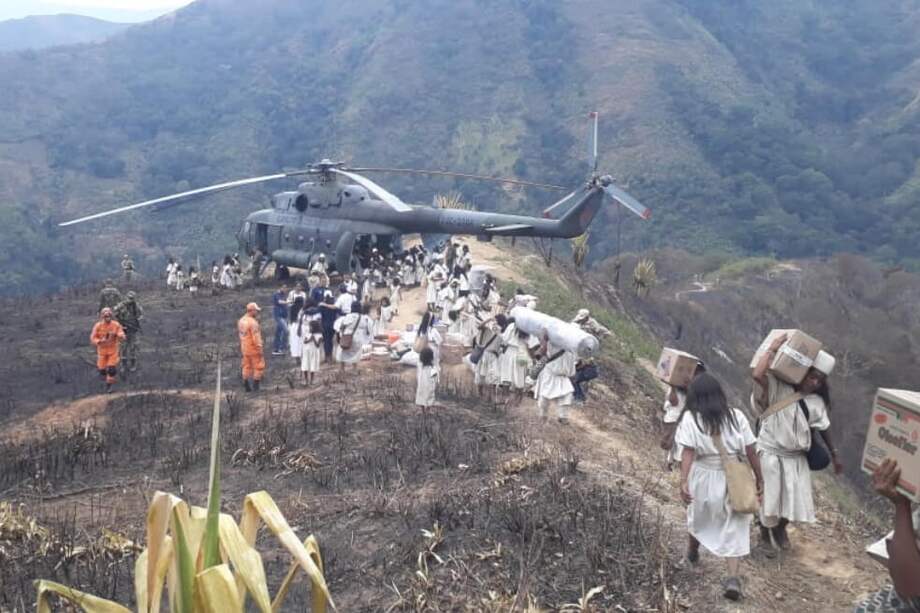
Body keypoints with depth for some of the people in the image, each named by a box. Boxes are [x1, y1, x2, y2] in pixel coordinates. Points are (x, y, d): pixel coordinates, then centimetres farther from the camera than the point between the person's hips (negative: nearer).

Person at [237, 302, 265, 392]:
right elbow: (256, 337, -22)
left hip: (244, 348, 8)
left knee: (246, 366, 14)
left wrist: (241, 346, 19)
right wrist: (259, 349, -18)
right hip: (253, 348, -8)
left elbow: (240, 334, 13)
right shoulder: (253, 322, -21)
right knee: (258, 367, 2)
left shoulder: (241, 321, 7)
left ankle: (247, 386, 16)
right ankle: (255, 386, 2)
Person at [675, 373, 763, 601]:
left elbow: (688, 453, -18)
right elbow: (751, 452, -1)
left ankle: (692, 553, 51)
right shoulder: (736, 416, -3)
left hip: (704, 479, 0)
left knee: (699, 518, 25)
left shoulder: (690, 418, -8)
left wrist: (683, 482, -23)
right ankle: (733, 578, -8)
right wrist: (759, 479, 9)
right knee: (733, 530, 6)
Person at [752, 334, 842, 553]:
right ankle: (765, 535, 32)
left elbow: (824, 429, 12)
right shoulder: (778, 388, -14)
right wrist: (773, 349, -25)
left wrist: (834, 455, 13)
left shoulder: (816, 402, 2)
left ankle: (780, 528, 40)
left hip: (796, 458, 5)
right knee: (769, 498, 6)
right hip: (771, 454, -5)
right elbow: (757, 375, -32)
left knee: (795, 500, 10)